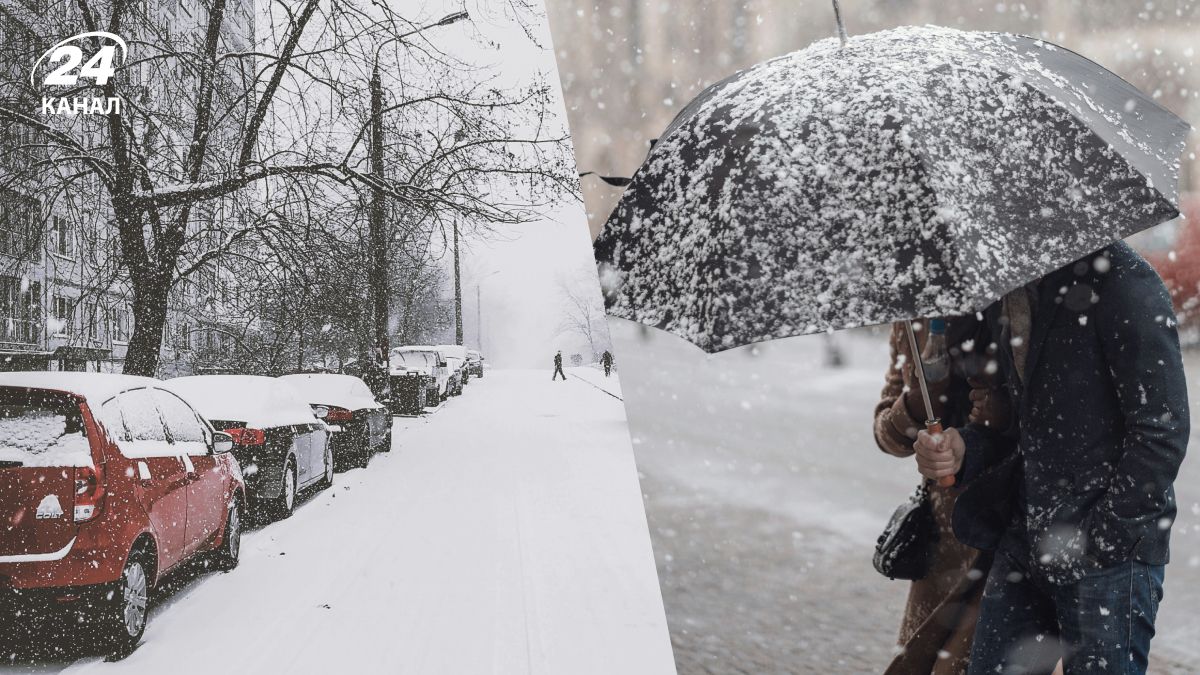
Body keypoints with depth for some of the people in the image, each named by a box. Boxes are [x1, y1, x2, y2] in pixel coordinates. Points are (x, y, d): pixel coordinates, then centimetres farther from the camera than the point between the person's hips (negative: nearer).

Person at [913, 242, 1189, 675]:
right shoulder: (998, 290, 10)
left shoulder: (1121, 279, -14)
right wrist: (964, 449, -2)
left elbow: (1162, 433, -16)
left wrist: (1095, 542, -15)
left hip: (1112, 553, -7)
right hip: (1023, 541, 7)